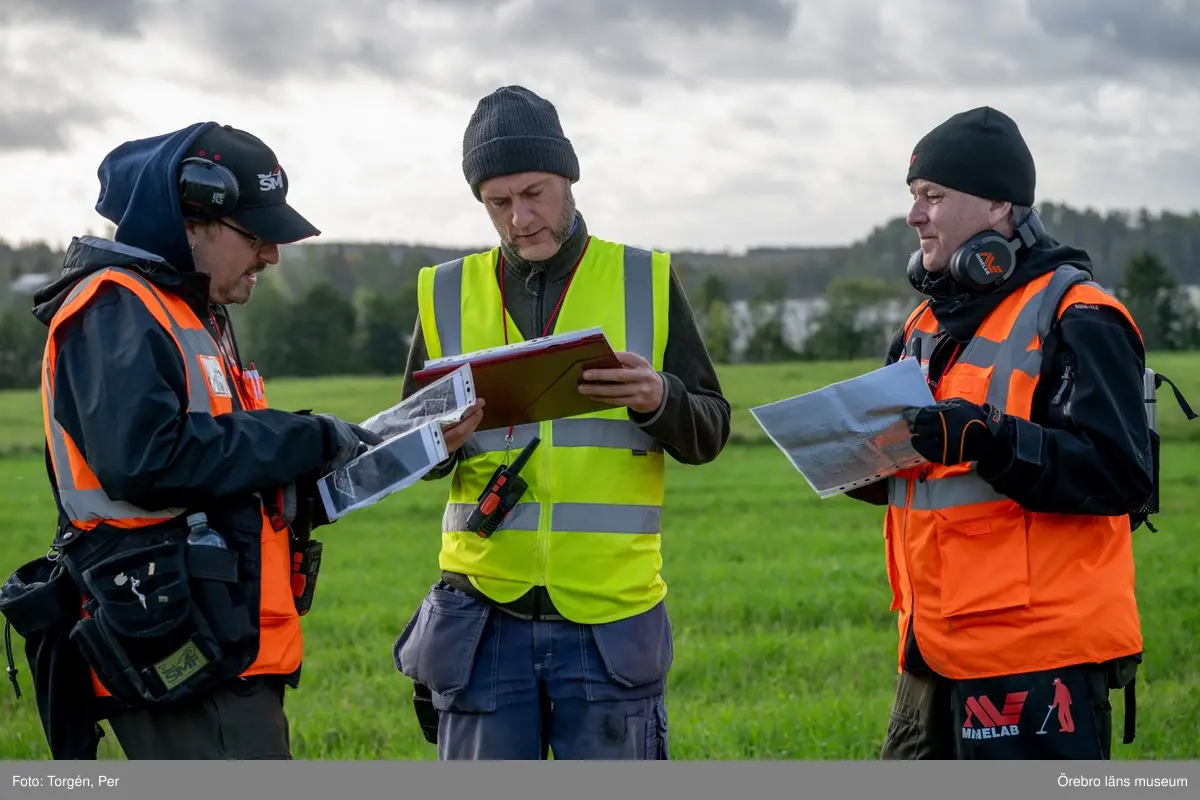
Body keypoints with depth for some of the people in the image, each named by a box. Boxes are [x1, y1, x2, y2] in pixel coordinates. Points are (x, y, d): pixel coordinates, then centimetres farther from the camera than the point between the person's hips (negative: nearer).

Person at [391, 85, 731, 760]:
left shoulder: (646, 282, 4)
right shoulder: (449, 294, 8)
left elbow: (709, 432, 4)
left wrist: (658, 400, -19)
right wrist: (438, 440, -12)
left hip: (609, 617, -1)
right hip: (484, 619, 1)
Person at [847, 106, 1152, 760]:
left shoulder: (1076, 319, -10)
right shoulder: (929, 322, 17)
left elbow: (1120, 474, -19)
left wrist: (985, 440, -28)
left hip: (1039, 658, -9)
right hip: (938, 652, 9)